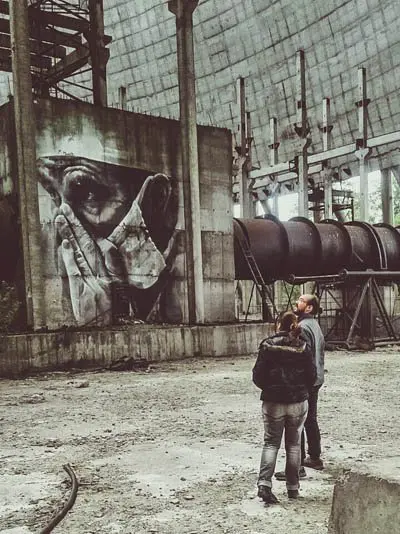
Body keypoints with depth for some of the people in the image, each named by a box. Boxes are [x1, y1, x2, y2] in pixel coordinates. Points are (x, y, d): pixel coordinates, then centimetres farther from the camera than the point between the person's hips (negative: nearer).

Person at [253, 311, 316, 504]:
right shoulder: (302, 347, -3)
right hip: (298, 402, 1)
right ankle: (293, 488, 20)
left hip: (273, 403, -1)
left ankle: (264, 484, -8)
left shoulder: (268, 345, -8)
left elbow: (258, 376, -8)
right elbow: (311, 376, -1)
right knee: (294, 445, 14)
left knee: (271, 443, 8)